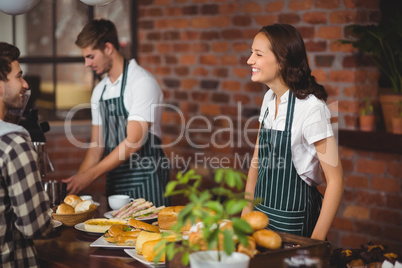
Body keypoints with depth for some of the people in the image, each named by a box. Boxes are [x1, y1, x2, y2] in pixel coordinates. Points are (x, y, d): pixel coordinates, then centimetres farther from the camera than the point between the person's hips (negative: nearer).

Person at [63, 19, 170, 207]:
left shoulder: (142, 82, -12)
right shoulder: (100, 90, 12)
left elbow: (134, 141, -19)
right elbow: (96, 144, 13)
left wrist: (89, 175, -19)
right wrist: (78, 179, -3)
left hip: (145, 179, -6)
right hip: (114, 181, 7)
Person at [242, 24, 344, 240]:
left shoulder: (310, 107, -19)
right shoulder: (269, 99, 4)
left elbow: (335, 179, -18)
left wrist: (317, 239, -19)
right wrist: (246, 214, 9)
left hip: (293, 222, -7)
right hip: (262, 212, 7)